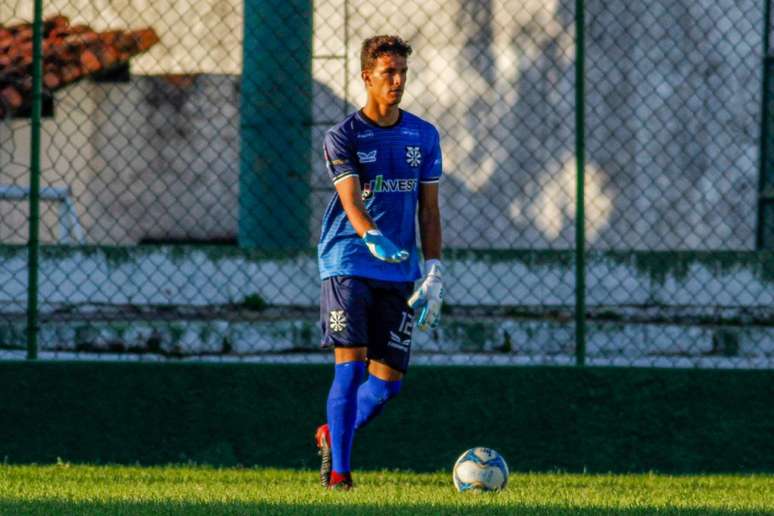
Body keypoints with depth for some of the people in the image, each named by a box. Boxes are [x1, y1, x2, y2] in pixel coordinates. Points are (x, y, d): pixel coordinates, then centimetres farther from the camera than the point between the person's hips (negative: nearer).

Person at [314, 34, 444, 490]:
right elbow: (351, 201, -17)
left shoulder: (424, 137, 9)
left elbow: (429, 209, 12)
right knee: (350, 367, -13)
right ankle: (338, 471, -6)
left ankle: (334, 436, 28)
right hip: (349, 265, -4)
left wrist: (434, 273, 4)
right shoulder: (343, 137, -4)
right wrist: (373, 239, -38)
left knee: (389, 380, 2)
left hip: (399, 272, 4)